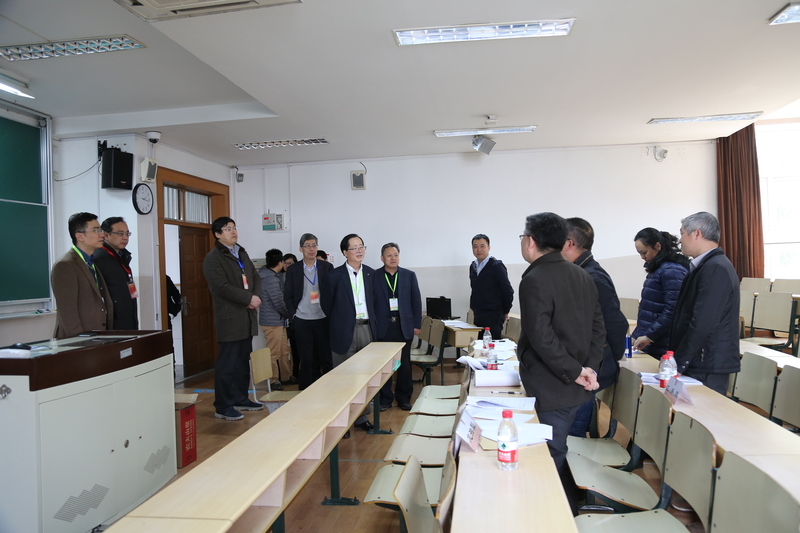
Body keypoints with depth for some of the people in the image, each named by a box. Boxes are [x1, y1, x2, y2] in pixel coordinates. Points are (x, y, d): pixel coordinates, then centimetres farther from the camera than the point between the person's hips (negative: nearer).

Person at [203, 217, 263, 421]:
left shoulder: (242, 254, 18)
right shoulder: (213, 258, -7)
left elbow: (255, 277, 16)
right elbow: (222, 287, -18)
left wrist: (255, 297, -4)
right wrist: (249, 298, -16)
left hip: (247, 317, 7)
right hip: (229, 319, -7)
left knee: (243, 361, 14)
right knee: (227, 363, -1)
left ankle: (240, 399, 26)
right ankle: (222, 407, 9)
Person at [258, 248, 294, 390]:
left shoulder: (267, 274, 10)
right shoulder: (271, 279, -20)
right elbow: (279, 303, -19)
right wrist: (289, 314, -3)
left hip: (278, 321, 9)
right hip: (273, 321, -9)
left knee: (284, 351, 17)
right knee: (274, 353, 2)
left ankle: (286, 376, 28)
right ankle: (273, 380, 12)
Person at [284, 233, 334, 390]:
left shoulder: (327, 267, 3)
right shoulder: (293, 269, 4)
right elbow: (287, 295, 7)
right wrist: (293, 315, 0)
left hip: (323, 319, 0)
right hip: (302, 321, 0)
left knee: (326, 357, 5)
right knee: (306, 359, 6)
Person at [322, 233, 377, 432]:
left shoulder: (371, 273, 7)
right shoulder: (336, 275, -5)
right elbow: (326, 304, 3)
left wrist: (372, 321, 9)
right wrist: (338, 320, 8)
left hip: (366, 328, 4)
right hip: (345, 331, -4)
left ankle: (361, 417, 23)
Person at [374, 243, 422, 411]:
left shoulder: (409, 275, 6)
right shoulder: (374, 276, 0)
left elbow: (416, 301, 6)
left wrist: (417, 324, 2)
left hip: (404, 326, 2)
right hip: (382, 326, -1)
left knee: (404, 364, 8)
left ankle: (404, 397, 22)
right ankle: (385, 398, 18)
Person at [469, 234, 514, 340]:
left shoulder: (497, 266, -10)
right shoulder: (473, 266, 10)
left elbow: (508, 292, -9)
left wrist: (505, 312, -1)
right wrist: (474, 309, 15)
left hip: (493, 318, -6)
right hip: (477, 317, 6)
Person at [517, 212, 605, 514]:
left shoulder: (534, 280, -19)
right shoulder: (582, 276, 7)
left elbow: (542, 337, -25)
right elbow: (597, 327, 7)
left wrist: (575, 371, -17)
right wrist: (589, 368, -2)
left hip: (551, 390, -8)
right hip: (577, 387, 9)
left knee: (551, 460, 6)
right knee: (558, 454, 23)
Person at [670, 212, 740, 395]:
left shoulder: (716, 269, -17)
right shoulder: (707, 265, 13)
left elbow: (702, 324, -22)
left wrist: (678, 364, -17)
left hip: (708, 368, -9)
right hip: (701, 364, 9)